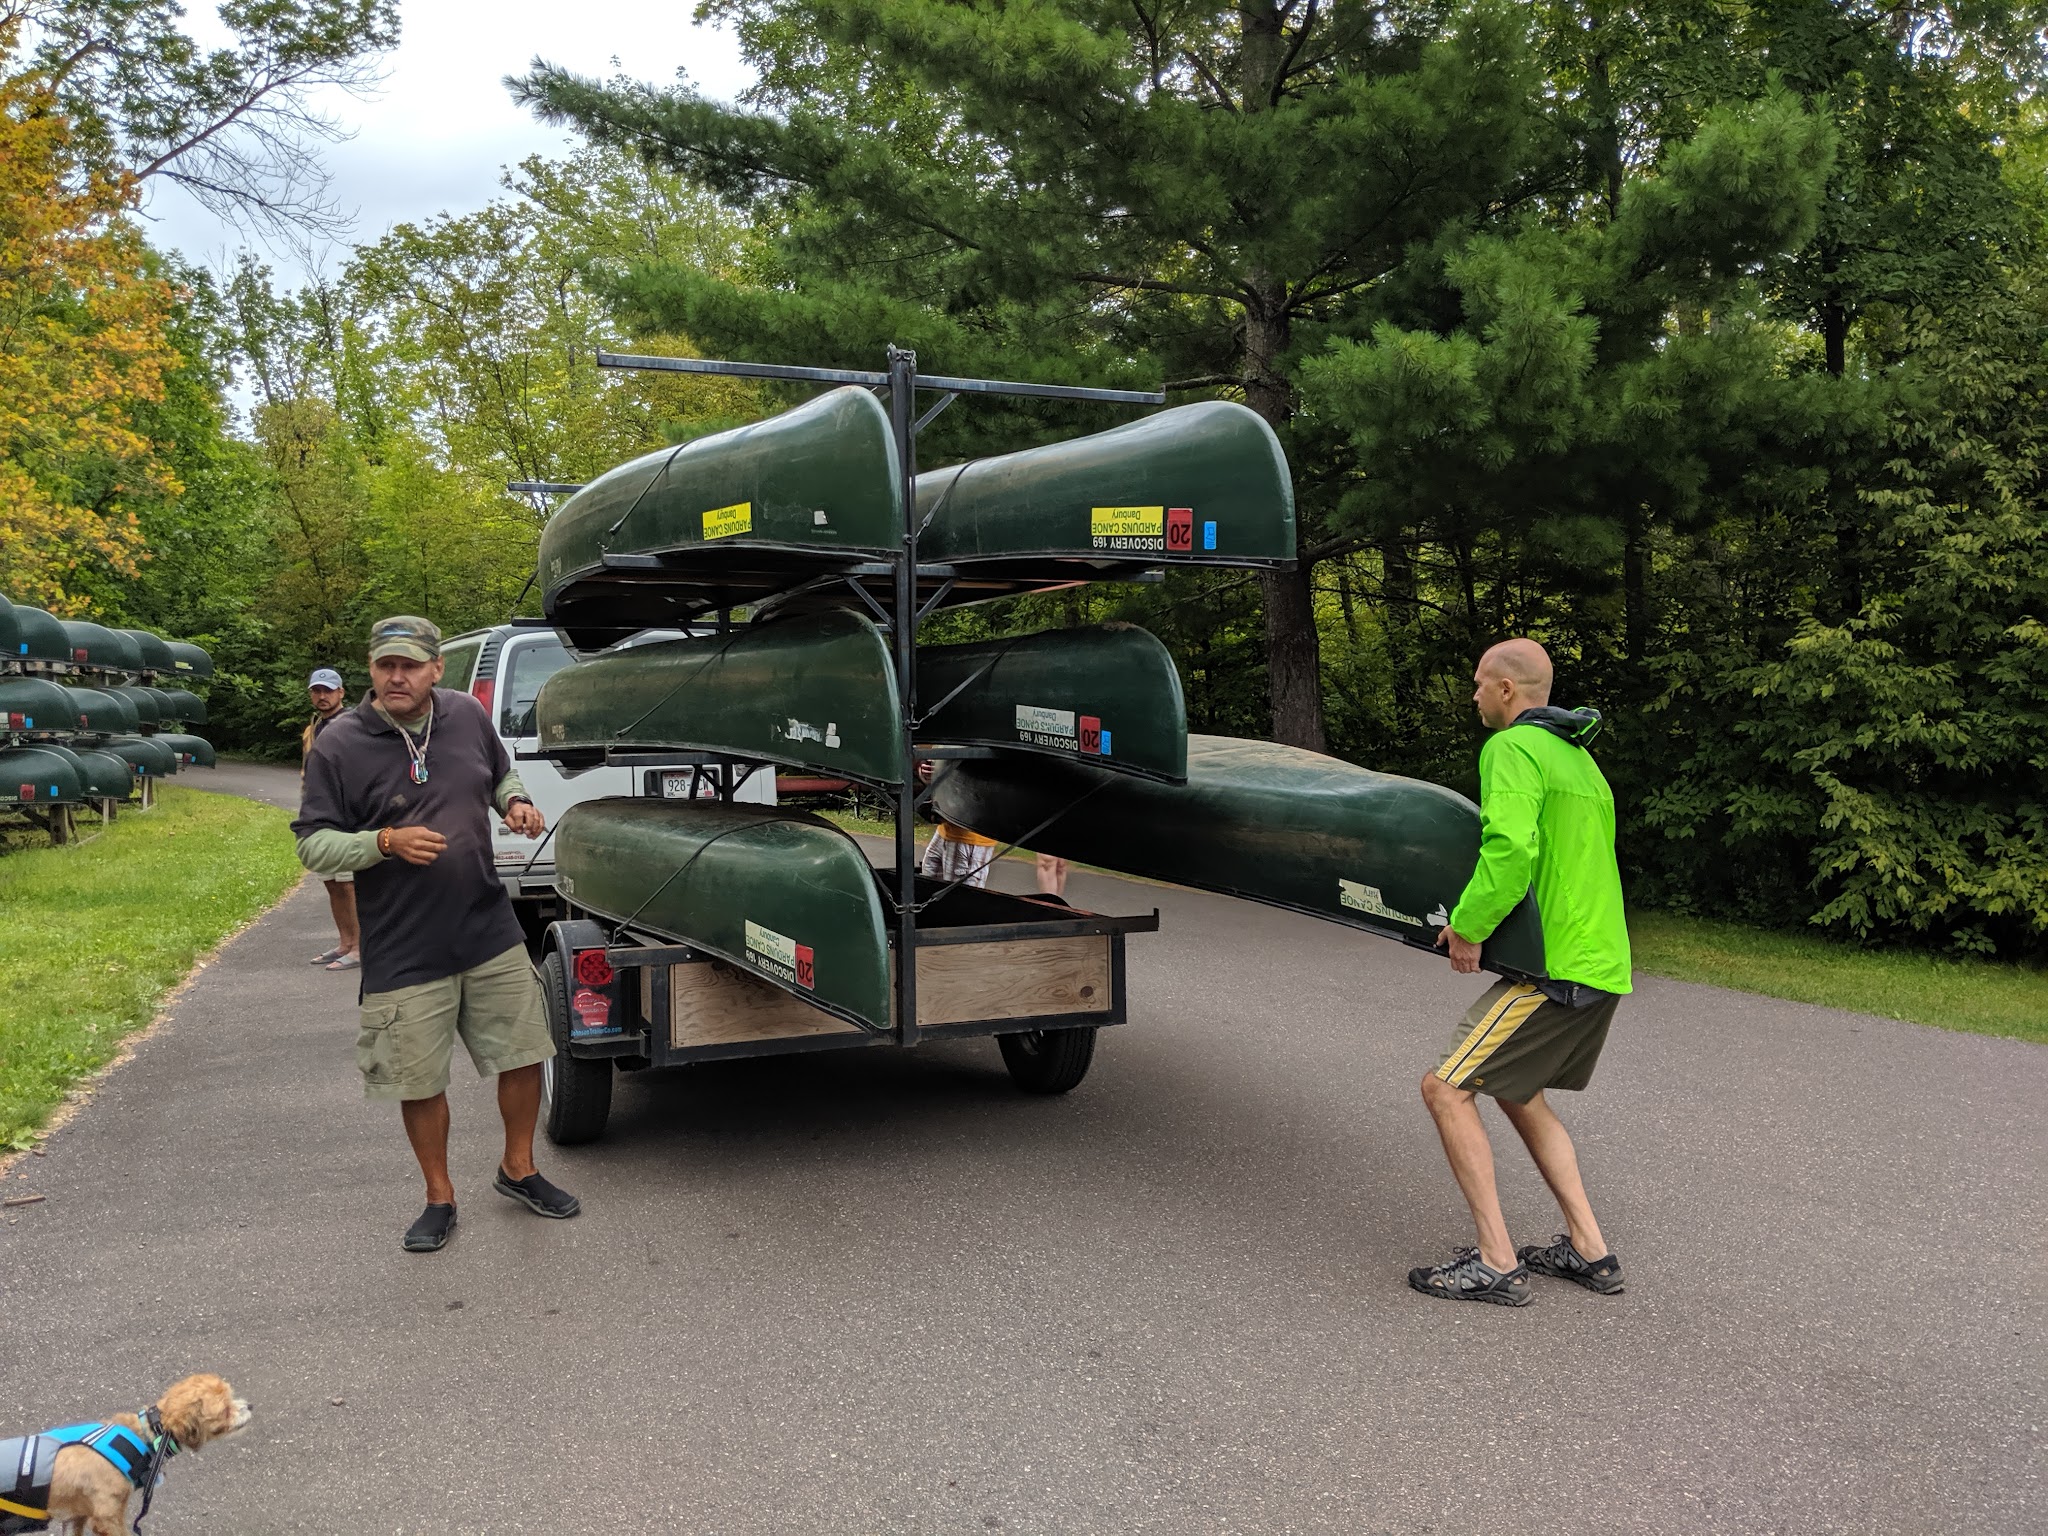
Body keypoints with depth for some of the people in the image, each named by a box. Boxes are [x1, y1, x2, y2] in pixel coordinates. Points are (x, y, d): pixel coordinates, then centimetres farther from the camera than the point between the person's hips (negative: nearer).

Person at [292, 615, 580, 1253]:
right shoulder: (339, 745, -10)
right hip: (404, 955, -3)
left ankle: (518, 1169, 34)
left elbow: (501, 774, 20)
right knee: (420, 1085, 8)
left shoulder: (467, 715, 2)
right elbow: (312, 844, -8)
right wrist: (385, 842, -23)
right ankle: (439, 1198, 29)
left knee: (523, 1055, 11)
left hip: (492, 935, 4)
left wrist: (515, 802, -2)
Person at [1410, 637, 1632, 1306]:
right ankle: (1589, 1250, 22)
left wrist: (1467, 926, -15)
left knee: (1446, 1088, -5)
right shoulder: (1578, 756, 21)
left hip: (1556, 969, -10)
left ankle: (1495, 1263, -3)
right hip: (1603, 962, 10)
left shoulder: (1512, 748, -10)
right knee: (1517, 1091, 22)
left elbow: (1511, 848, -27)